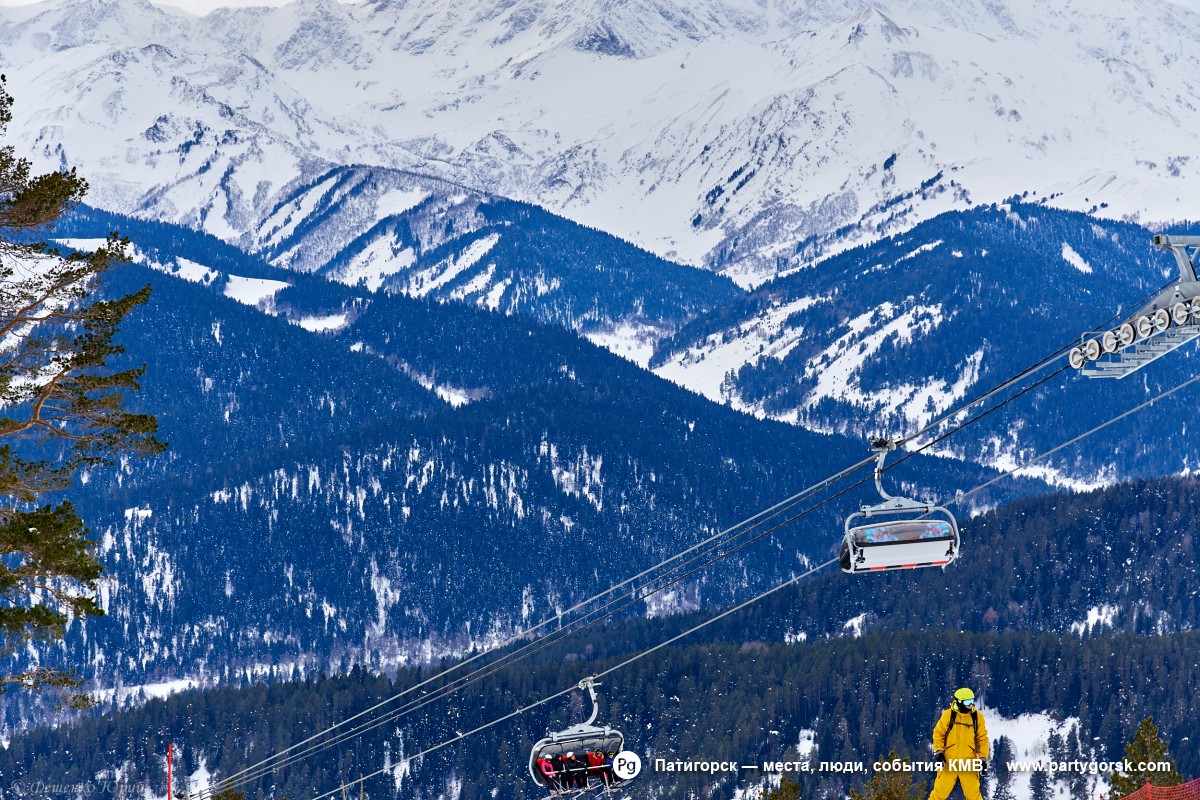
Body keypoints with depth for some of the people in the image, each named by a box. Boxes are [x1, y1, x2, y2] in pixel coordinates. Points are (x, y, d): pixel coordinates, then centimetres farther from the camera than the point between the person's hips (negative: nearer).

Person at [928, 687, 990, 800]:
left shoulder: (977, 717, 0)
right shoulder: (948, 715, -4)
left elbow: (982, 739, 6)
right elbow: (938, 733, 3)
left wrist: (983, 759, 0)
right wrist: (938, 752, -7)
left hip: (969, 763, 1)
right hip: (948, 761, -1)